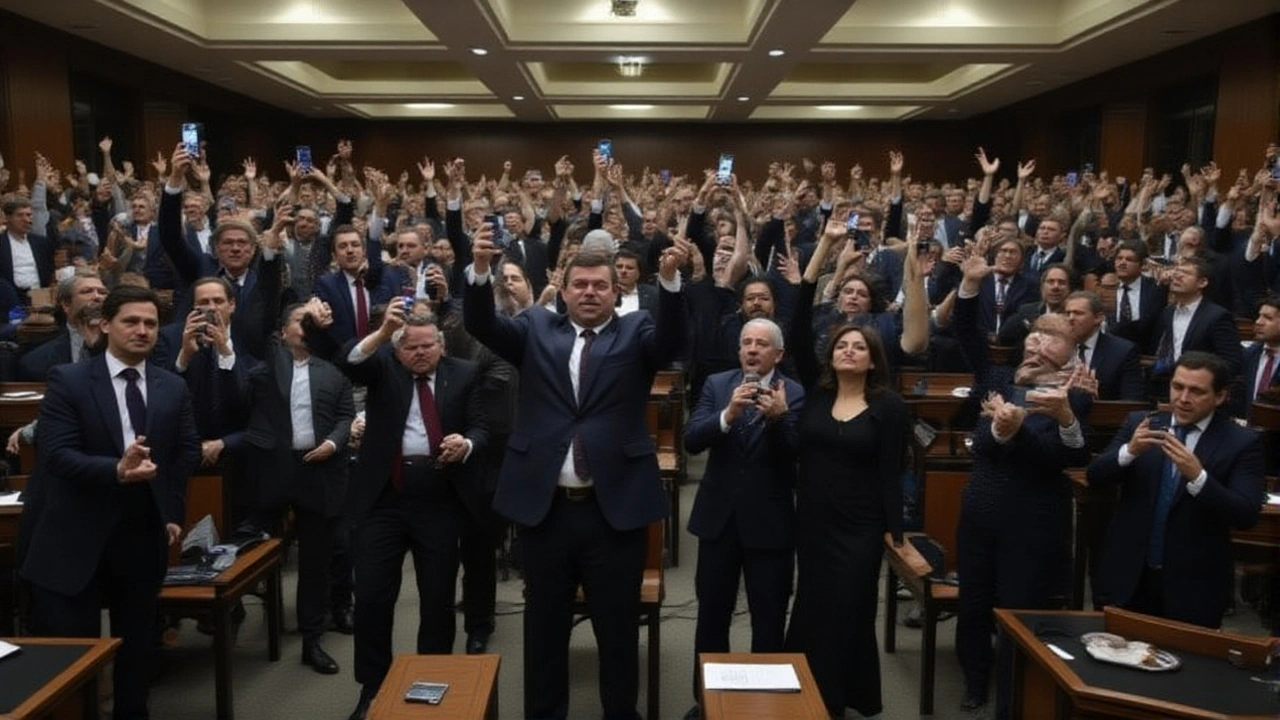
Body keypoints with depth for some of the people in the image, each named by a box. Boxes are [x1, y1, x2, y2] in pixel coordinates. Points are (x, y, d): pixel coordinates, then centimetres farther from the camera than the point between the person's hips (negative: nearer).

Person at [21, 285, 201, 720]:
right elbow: (55, 455, -15)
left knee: (138, 638, 17)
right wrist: (116, 470, -30)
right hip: (79, 534, -4)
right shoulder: (68, 380, -6)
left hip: (145, 533, 4)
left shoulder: (173, 388, 6)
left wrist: (174, 512, 2)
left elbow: (188, 452, 11)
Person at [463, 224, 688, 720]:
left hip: (615, 506, -1)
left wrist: (670, 278, -31)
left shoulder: (635, 333, 4)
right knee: (544, 624, 16)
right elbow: (481, 324, -5)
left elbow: (671, 339, -15)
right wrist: (480, 270, -23)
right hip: (544, 506, 2)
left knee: (618, 628, 12)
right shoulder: (536, 329, 7)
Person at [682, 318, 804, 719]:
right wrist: (728, 414, -29)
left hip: (769, 520, -2)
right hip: (719, 515, 2)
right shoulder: (717, 385, 0)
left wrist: (778, 418, -34)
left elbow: (794, 456, -16)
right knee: (711, 614, 14)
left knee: (769, 620, 9)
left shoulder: (794, 394, -7)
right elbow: (691, 440, -12)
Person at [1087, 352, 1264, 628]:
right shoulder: (1140, 423, 1)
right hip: (1131, 576, 3)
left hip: (1194, 586, -2)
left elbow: (1246, 516, -15)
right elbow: (1095, 478, -4)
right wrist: (1129, 451, -23)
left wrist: (1197, 475, -30)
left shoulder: (1242, 442, -6)